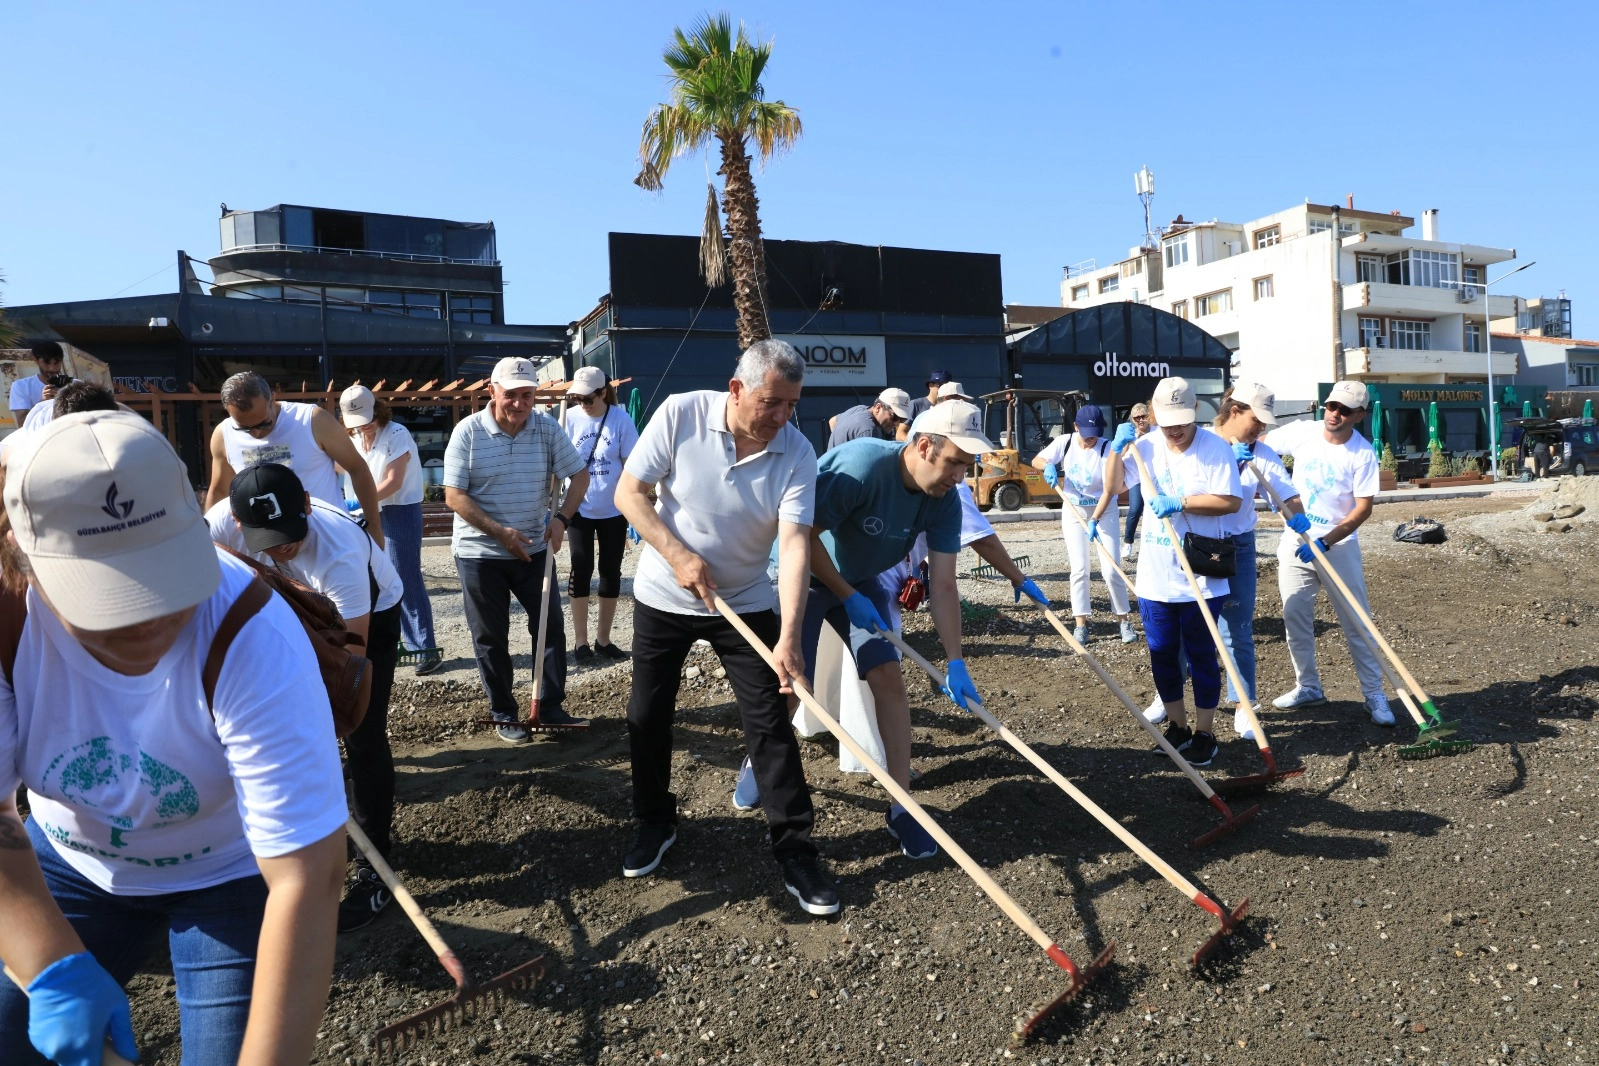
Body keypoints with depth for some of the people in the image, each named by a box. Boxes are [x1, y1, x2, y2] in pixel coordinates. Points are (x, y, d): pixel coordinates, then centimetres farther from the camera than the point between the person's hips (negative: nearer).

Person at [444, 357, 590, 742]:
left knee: (551, 627, 6)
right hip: (480, 553, -3)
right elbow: (454, 495, -13)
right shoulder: (468, 431, -12)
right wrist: (499, 532, -21)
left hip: (533, 550, 3)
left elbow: (579, 475, 0)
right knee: (491, 638, 7)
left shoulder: (546, 428, -5)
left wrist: (561, 518, -16)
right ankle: (503, 715, 21)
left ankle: (550, 707, 20)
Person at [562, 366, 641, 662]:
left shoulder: (621, 420, -9)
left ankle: (603, 640, 20)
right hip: (580, 510, 0)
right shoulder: (570, 418, -6)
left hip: (613, 511, 0)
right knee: (581, 571, 3)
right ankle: (581, 641, 14)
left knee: (611, 573, 8)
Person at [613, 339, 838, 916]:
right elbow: (630, 492, -10)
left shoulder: (797, 453, -17)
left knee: (770, 723, -4)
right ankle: (655, 823, 33)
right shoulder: (680, 413, -17)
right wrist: (678, 556, -20)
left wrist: (789, 636, -35)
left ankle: (795, 851, 8)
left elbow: (794, 543, -25)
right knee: (647, 717, 10)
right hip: (663, 596, 1)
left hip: (746, 603, 0)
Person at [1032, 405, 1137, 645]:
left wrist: (1094, 521, -30)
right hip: (1073, 511, 3)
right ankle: (1081, 624, 8)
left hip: (1104, 512, -2)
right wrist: (1048, 466, -24)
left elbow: (1109, 490, -22)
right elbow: (1036, 460, -1)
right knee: (1079, 569, 2)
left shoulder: (1107, 448, -19)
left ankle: (1124, 620, 10)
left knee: (1110, 570, -5)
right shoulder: (1064, 442, -9)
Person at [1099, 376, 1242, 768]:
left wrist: (1179, 503, -22)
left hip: (1200, 579, -4)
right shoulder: (1145, 446, 3)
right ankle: (1177, 726, 30)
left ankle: (1204, 733, 21)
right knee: (1162, 655, 13)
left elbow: (1231, 501, -16)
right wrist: (1117, 448, -5)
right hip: (1155, 577, 4)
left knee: (1201, 656, 7)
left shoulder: (1215, 448, -10)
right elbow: (1113, 486, 8)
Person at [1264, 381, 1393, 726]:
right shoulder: (1301, 432, -3)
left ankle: (1374, 693, 11)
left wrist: (1324, 542, -25)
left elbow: (1363, 508, -15)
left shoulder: (1363, 454, -13)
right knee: (1295, 619, 9)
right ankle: (1308, 687, 23)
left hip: (1338, 545, -4)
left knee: (1356, 623, 0)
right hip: (1295, 542, 4)